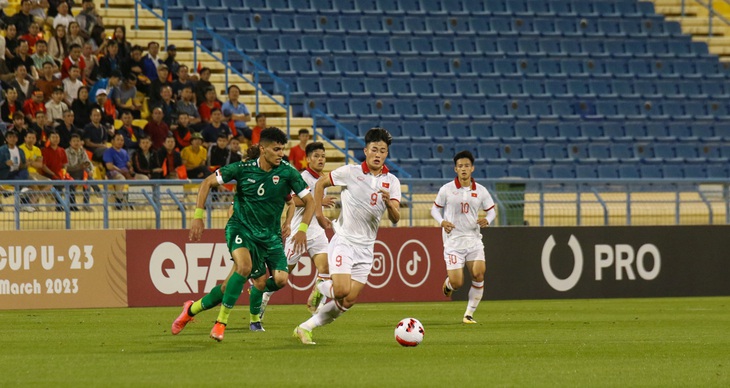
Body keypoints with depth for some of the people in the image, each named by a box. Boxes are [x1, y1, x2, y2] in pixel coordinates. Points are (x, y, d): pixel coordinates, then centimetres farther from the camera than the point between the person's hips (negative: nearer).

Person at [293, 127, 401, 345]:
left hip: (366, 248, 4)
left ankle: (306, 328, 13)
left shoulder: (392, 182, 2)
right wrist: (319, 214, 4)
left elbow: (395, 219, -6)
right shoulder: (350, 172, -6)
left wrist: (389, 203, -27)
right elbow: (320, 184, 9)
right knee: (342, 290, -23)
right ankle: (321, 289, 12)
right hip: (344, 241, -4)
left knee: (348, 302, -1)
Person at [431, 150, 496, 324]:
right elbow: (435, 209, 8)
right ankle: (448, 283, 31)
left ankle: (469, 313, 1)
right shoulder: (446, 189, -3)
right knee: (457, 282, -9)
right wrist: (442, 222, -12)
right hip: (453, 241, -2)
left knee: (478, 275, -14)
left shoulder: (480, 191, 3)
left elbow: (491, 210, 13)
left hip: (474, 240, 2)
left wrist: (487, 220, -10)